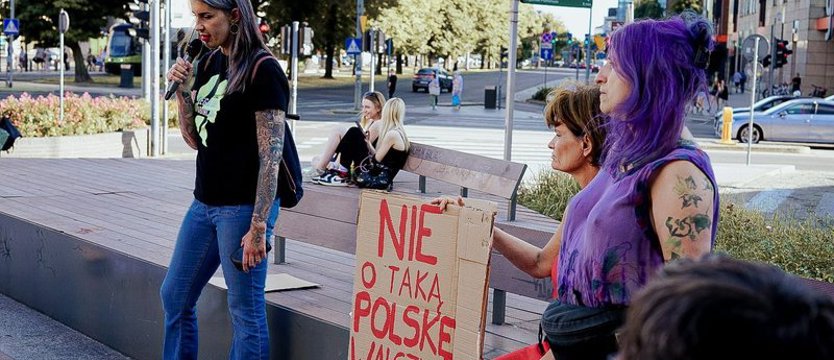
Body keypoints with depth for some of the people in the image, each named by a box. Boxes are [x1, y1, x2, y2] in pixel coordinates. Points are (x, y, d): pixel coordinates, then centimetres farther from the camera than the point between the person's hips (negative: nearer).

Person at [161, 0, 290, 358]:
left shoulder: (262, 70, -13)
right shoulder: (208, 63, 10)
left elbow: (270, 156, -16)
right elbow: (194, 139, 14)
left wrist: (258, 226, -19)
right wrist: (182, 90, -1)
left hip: (243, 207, -8)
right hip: (204, 204, 8)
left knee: (245, 311, 1)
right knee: (174, 297, 17)